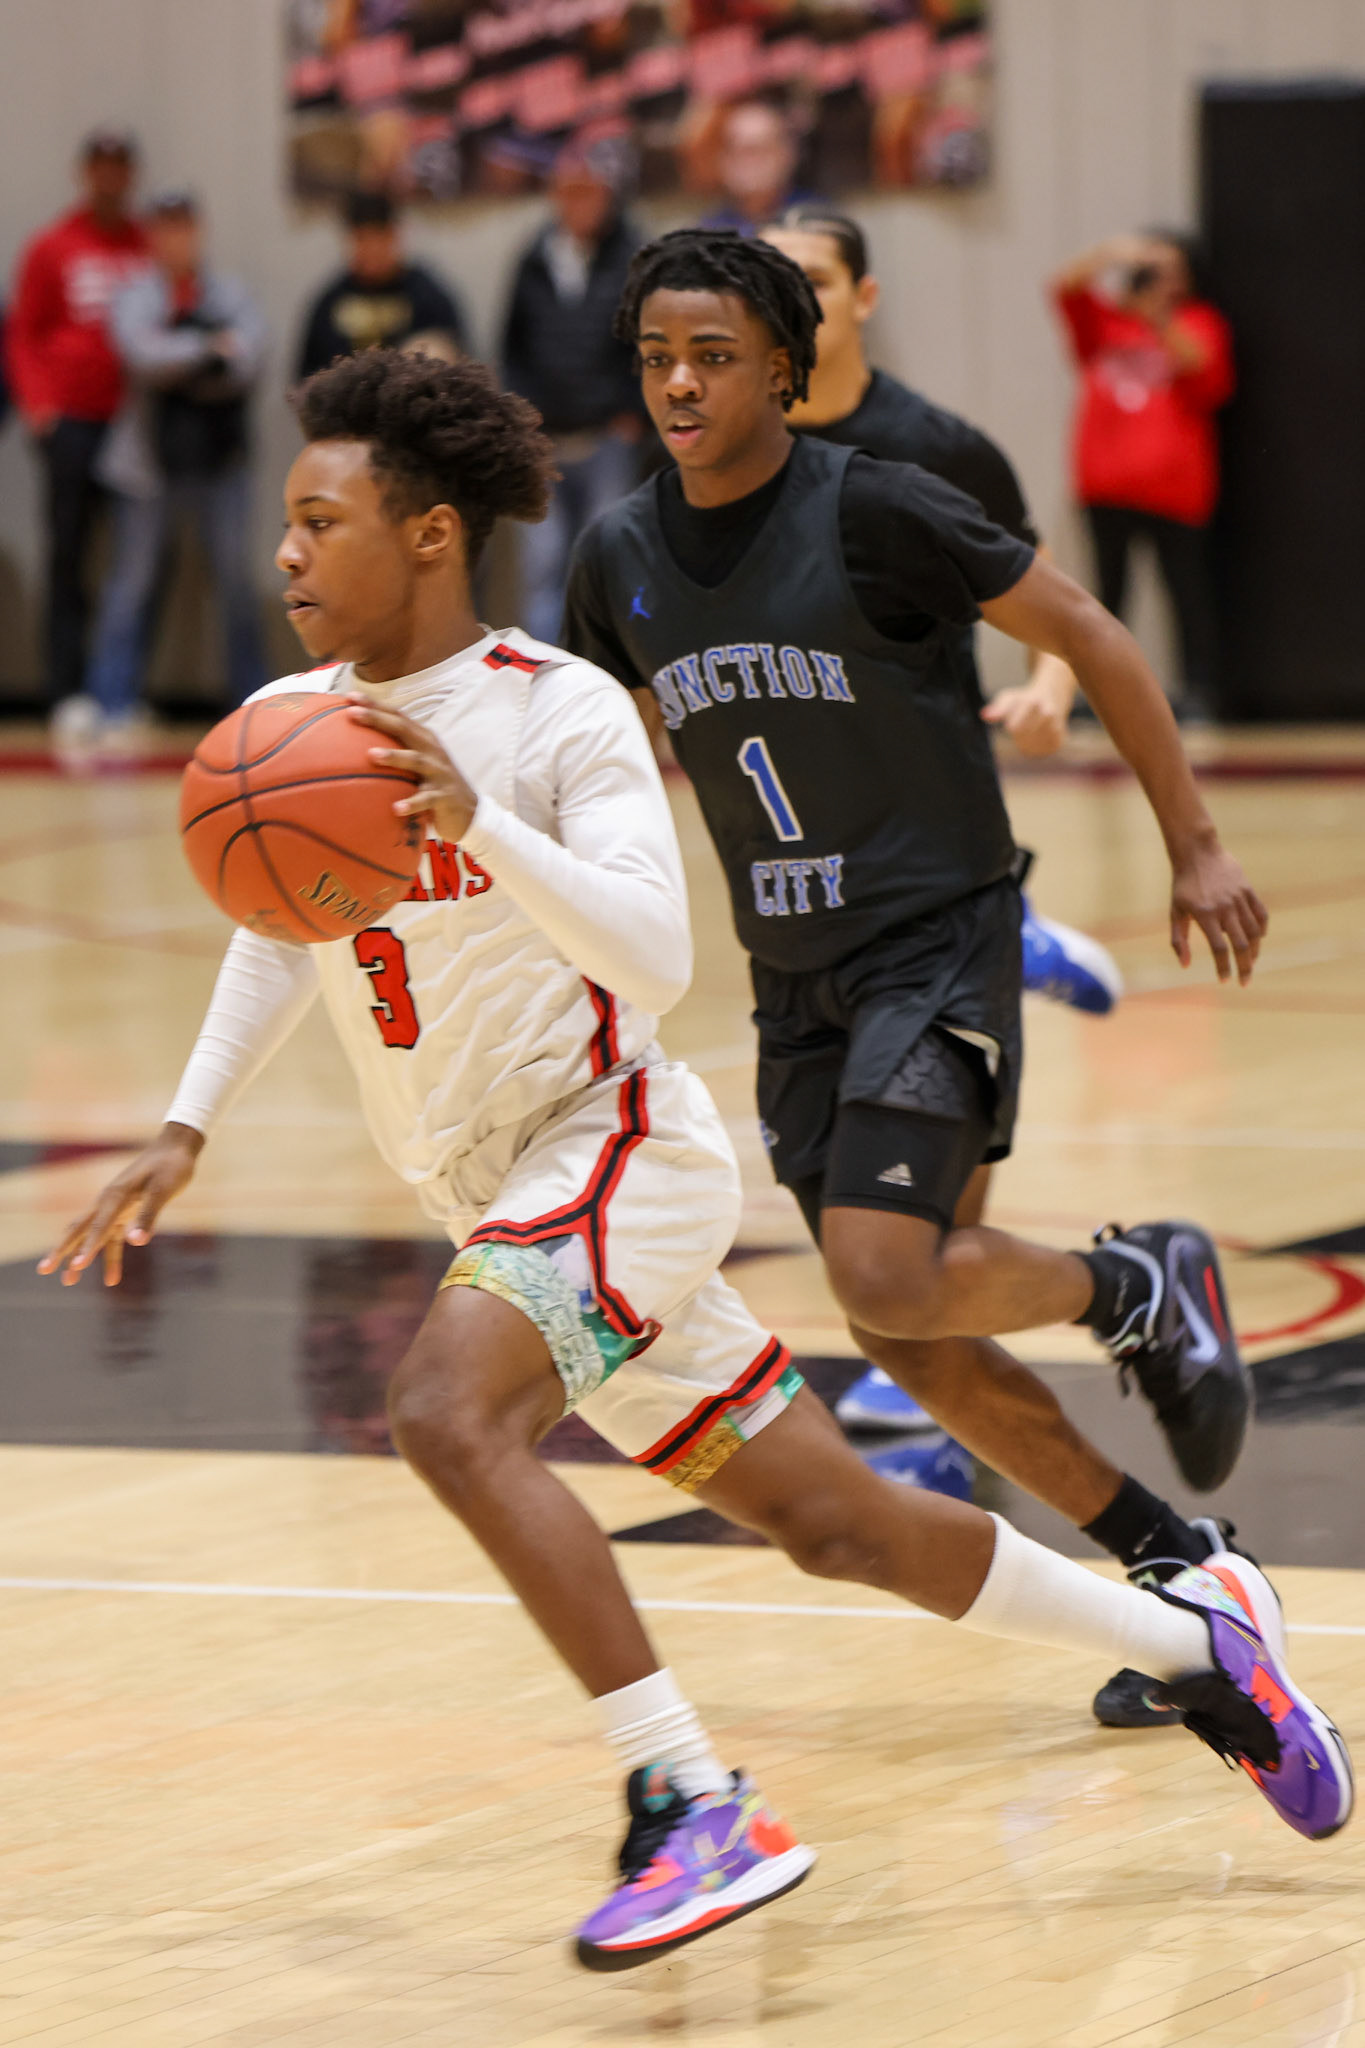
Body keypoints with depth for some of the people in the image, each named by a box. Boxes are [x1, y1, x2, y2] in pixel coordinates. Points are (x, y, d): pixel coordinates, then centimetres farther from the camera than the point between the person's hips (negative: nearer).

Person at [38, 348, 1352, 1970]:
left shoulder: (561, 711, -16)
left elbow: (656, 964, -27)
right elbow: (276, 938, 20)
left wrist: (475, 822, -39)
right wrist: (182, 1136, 12)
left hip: (614, 1143, -7)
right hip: (500, 1194, 7)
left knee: (445, 1410, -31)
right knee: (828, 1520, 11)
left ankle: (695, 1809, -30)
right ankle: (1193, 1639, 28)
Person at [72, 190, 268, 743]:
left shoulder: (230, 294, 6)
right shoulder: (136, 297, 0)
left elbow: (248, 360, -7)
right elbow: (144, 354, -17)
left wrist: (179, 367, -11)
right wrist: (212, 350, -11)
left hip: (220, 460, 2)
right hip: (152, 462, -2)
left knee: (236, 582, 5)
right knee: (132, 579, -2)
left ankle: (252, 698, 14)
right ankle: (111, 704, 0)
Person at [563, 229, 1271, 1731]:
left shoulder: (871, 513, -15)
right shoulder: (622, 558, 3)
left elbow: (1087, 638, -6)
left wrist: (1193, 847, -5)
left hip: (940, 946, -6)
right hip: (797, 984, 6)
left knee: (886, 1283, -22)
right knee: (914, 1345, 3)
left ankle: (1142, 1286, 7)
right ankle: (1178, 1571, 19)